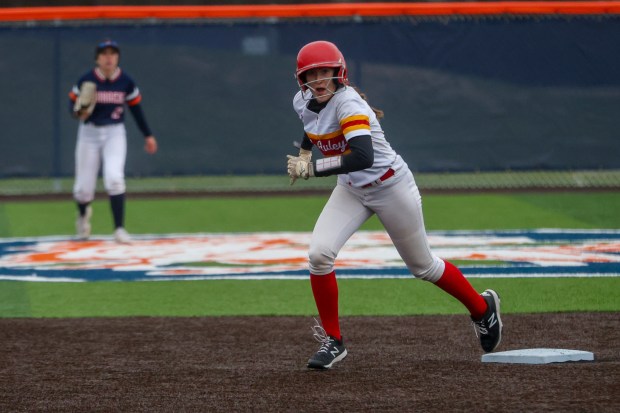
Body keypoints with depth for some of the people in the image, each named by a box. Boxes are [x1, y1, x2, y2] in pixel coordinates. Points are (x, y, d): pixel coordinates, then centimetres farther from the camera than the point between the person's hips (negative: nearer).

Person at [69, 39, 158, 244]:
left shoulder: (126, 82, -4)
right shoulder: (86, 81, -8)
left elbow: (136, 108, 7)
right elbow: (73, 105, -1)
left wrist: (148, 135, 10)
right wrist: (79, 112, -25)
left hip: (115, 134, 0)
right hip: (89, 133, 0)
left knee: (114, 177, -22)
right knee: (84, 188, 2)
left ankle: (119, 229, -15)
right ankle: (83, 213, 39)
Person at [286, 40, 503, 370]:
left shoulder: (347, 103, -30)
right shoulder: (303, 102, -6)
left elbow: (363, 158, -44)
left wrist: (313, 168, -42)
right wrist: (303, 152, 9)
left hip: (391, 187, -6)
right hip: (351, 190, 6)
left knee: (422, 266, 10)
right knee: (319, 253, -16)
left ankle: (482, 308, 36)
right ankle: (333, 341, -1)